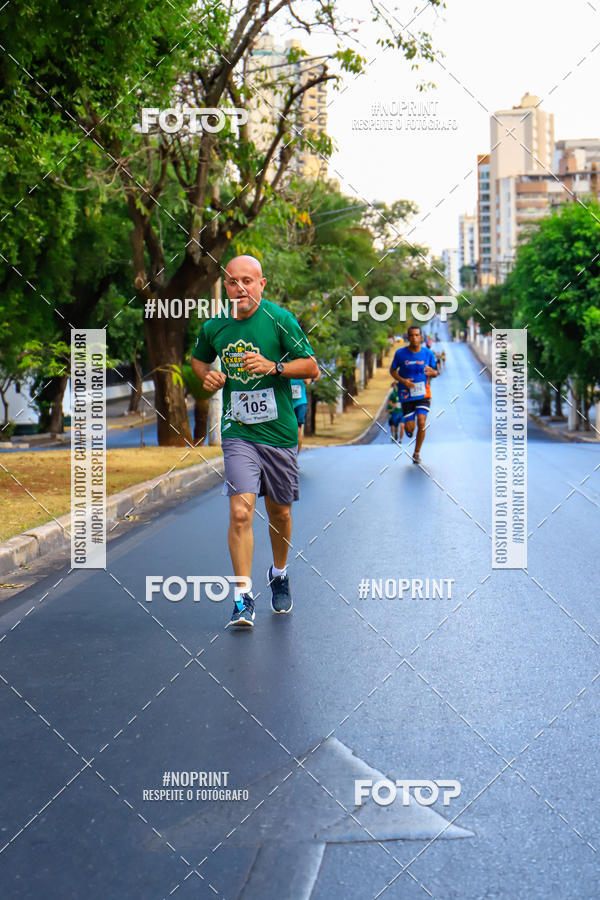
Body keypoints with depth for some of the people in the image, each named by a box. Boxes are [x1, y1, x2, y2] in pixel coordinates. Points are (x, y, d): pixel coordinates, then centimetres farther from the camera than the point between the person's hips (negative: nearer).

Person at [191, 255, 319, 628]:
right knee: (240, 511, -15)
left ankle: (280, 574, 40)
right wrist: (208, 376, 1)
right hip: (238, 432, 0)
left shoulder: (280, 319, -7)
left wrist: (274, 366, -20)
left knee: (279, 512, 13)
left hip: (279, 432, 0)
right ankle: (244, 597, -9)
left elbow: (311, 367, -5)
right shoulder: (213, 326, 2)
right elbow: (199, 359, 22)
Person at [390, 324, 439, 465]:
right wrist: (403, 381, -14)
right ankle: (407, 428, 41)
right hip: (407, 395, 0)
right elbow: (392, 370, 5)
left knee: (421, 423, -16)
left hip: (423, 395, 0)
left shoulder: (428, 353, -3)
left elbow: (436, 373, 7)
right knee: (409, 428, 0)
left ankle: (417, 453, 3)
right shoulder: (400, 353, -6)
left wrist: (432, 372, -19)